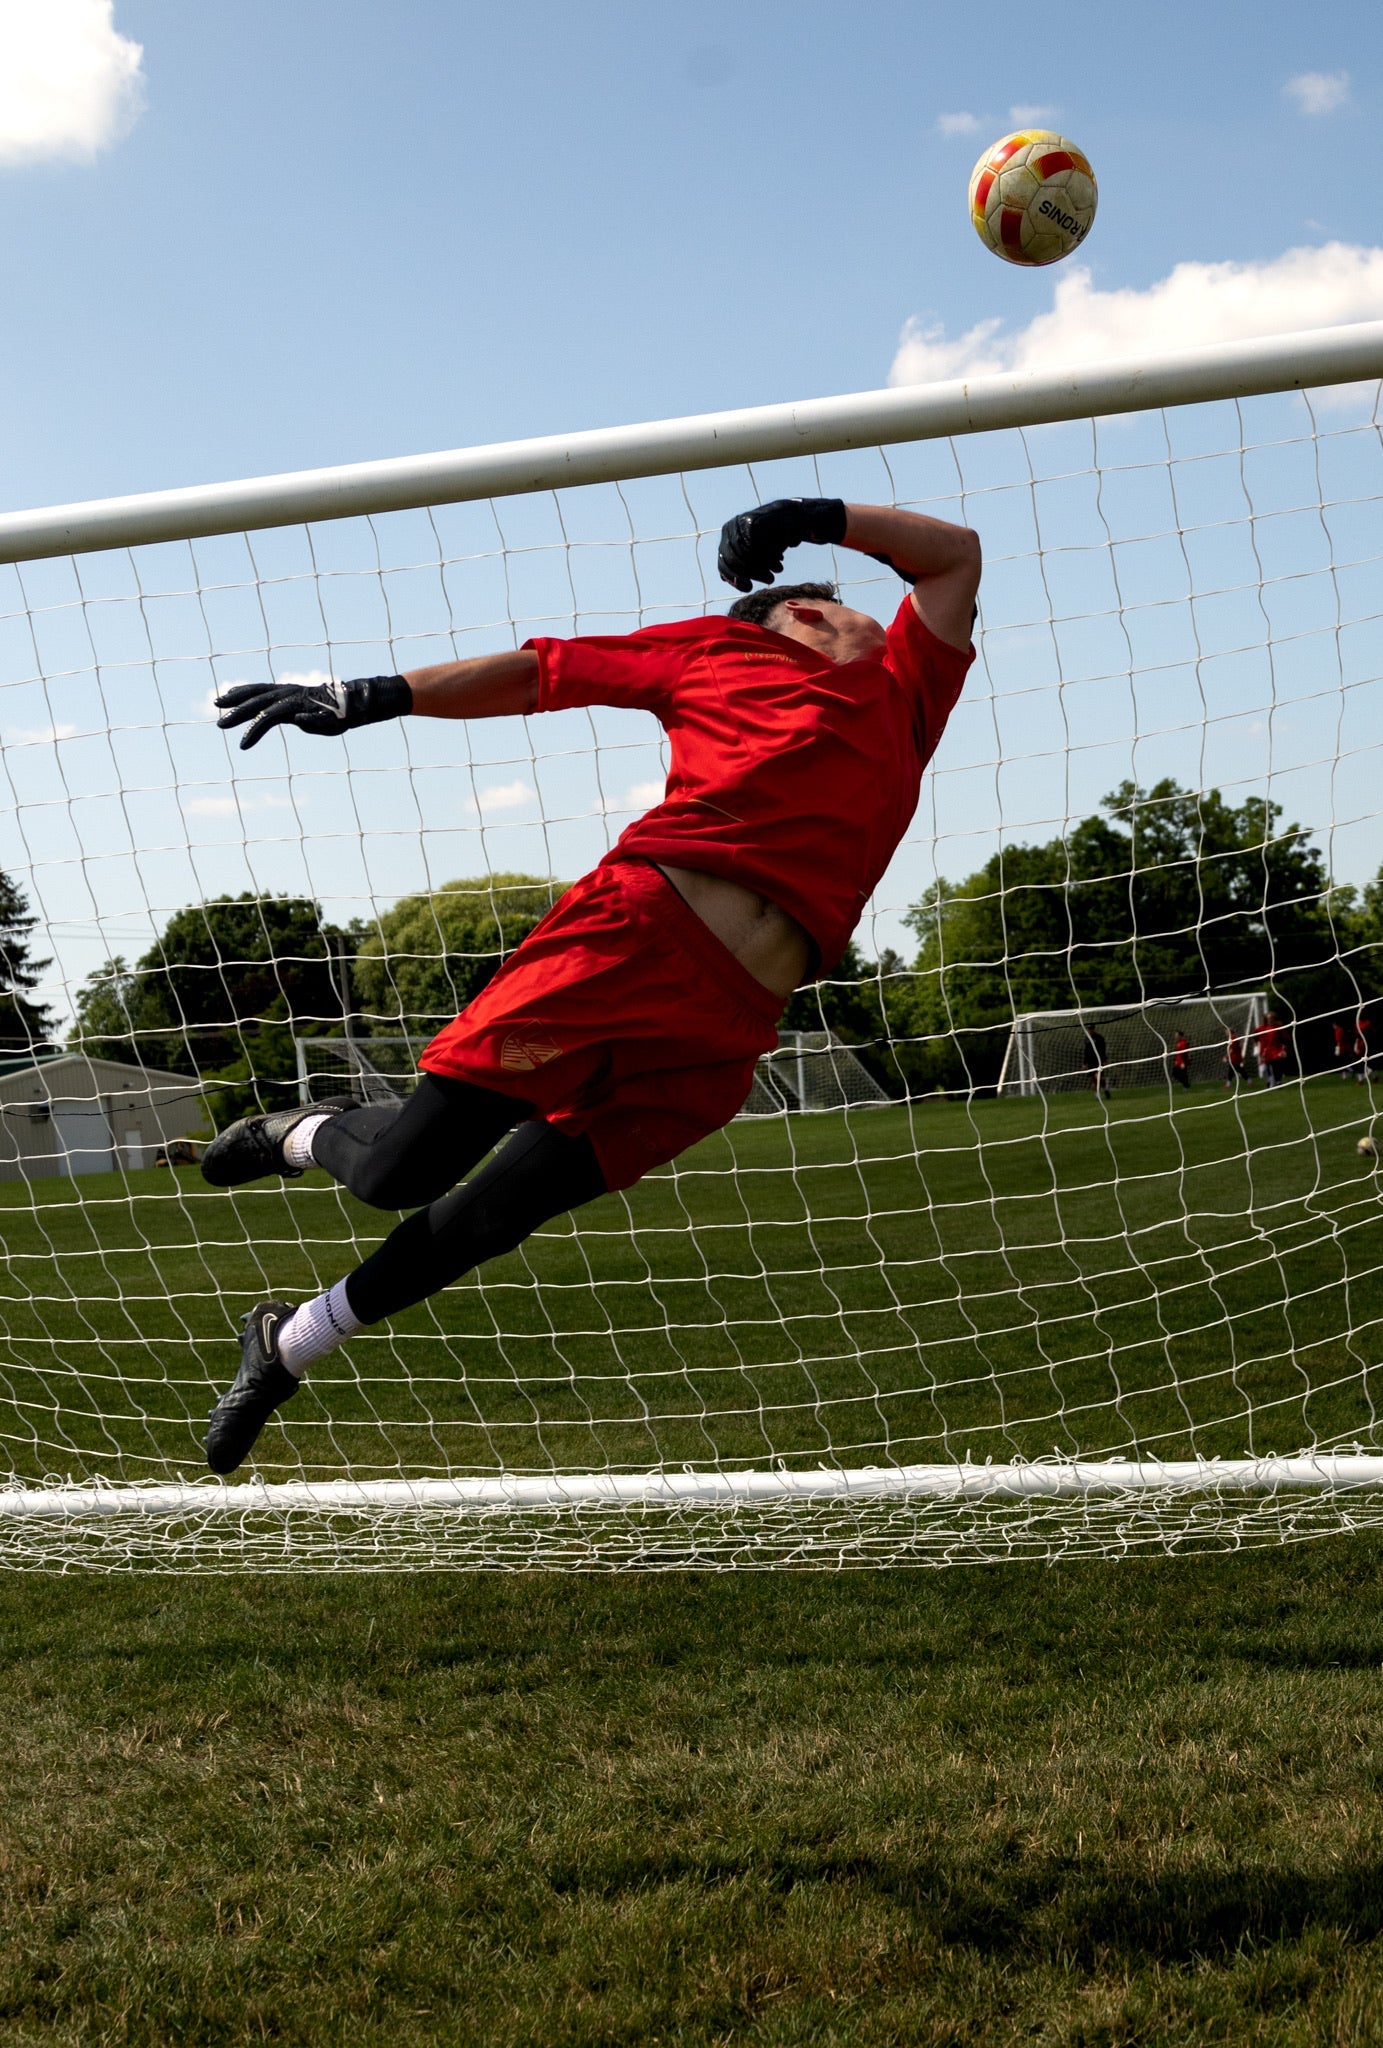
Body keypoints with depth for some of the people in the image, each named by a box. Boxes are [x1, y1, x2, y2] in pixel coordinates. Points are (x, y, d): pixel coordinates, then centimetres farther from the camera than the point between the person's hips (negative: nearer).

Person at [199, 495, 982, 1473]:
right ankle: (301, 1135, 25)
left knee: (486, 1218, 1)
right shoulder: (719, 648, 15)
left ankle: (287, 1347, 20)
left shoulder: (900, 691, 27)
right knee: (400, 1171, -10)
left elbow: (956, 550, 37)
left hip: (723, 1030, 4)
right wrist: (366, 697, 14)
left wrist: (813, 517, 25)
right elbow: (536, 672, 18)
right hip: (635, 928, -4)